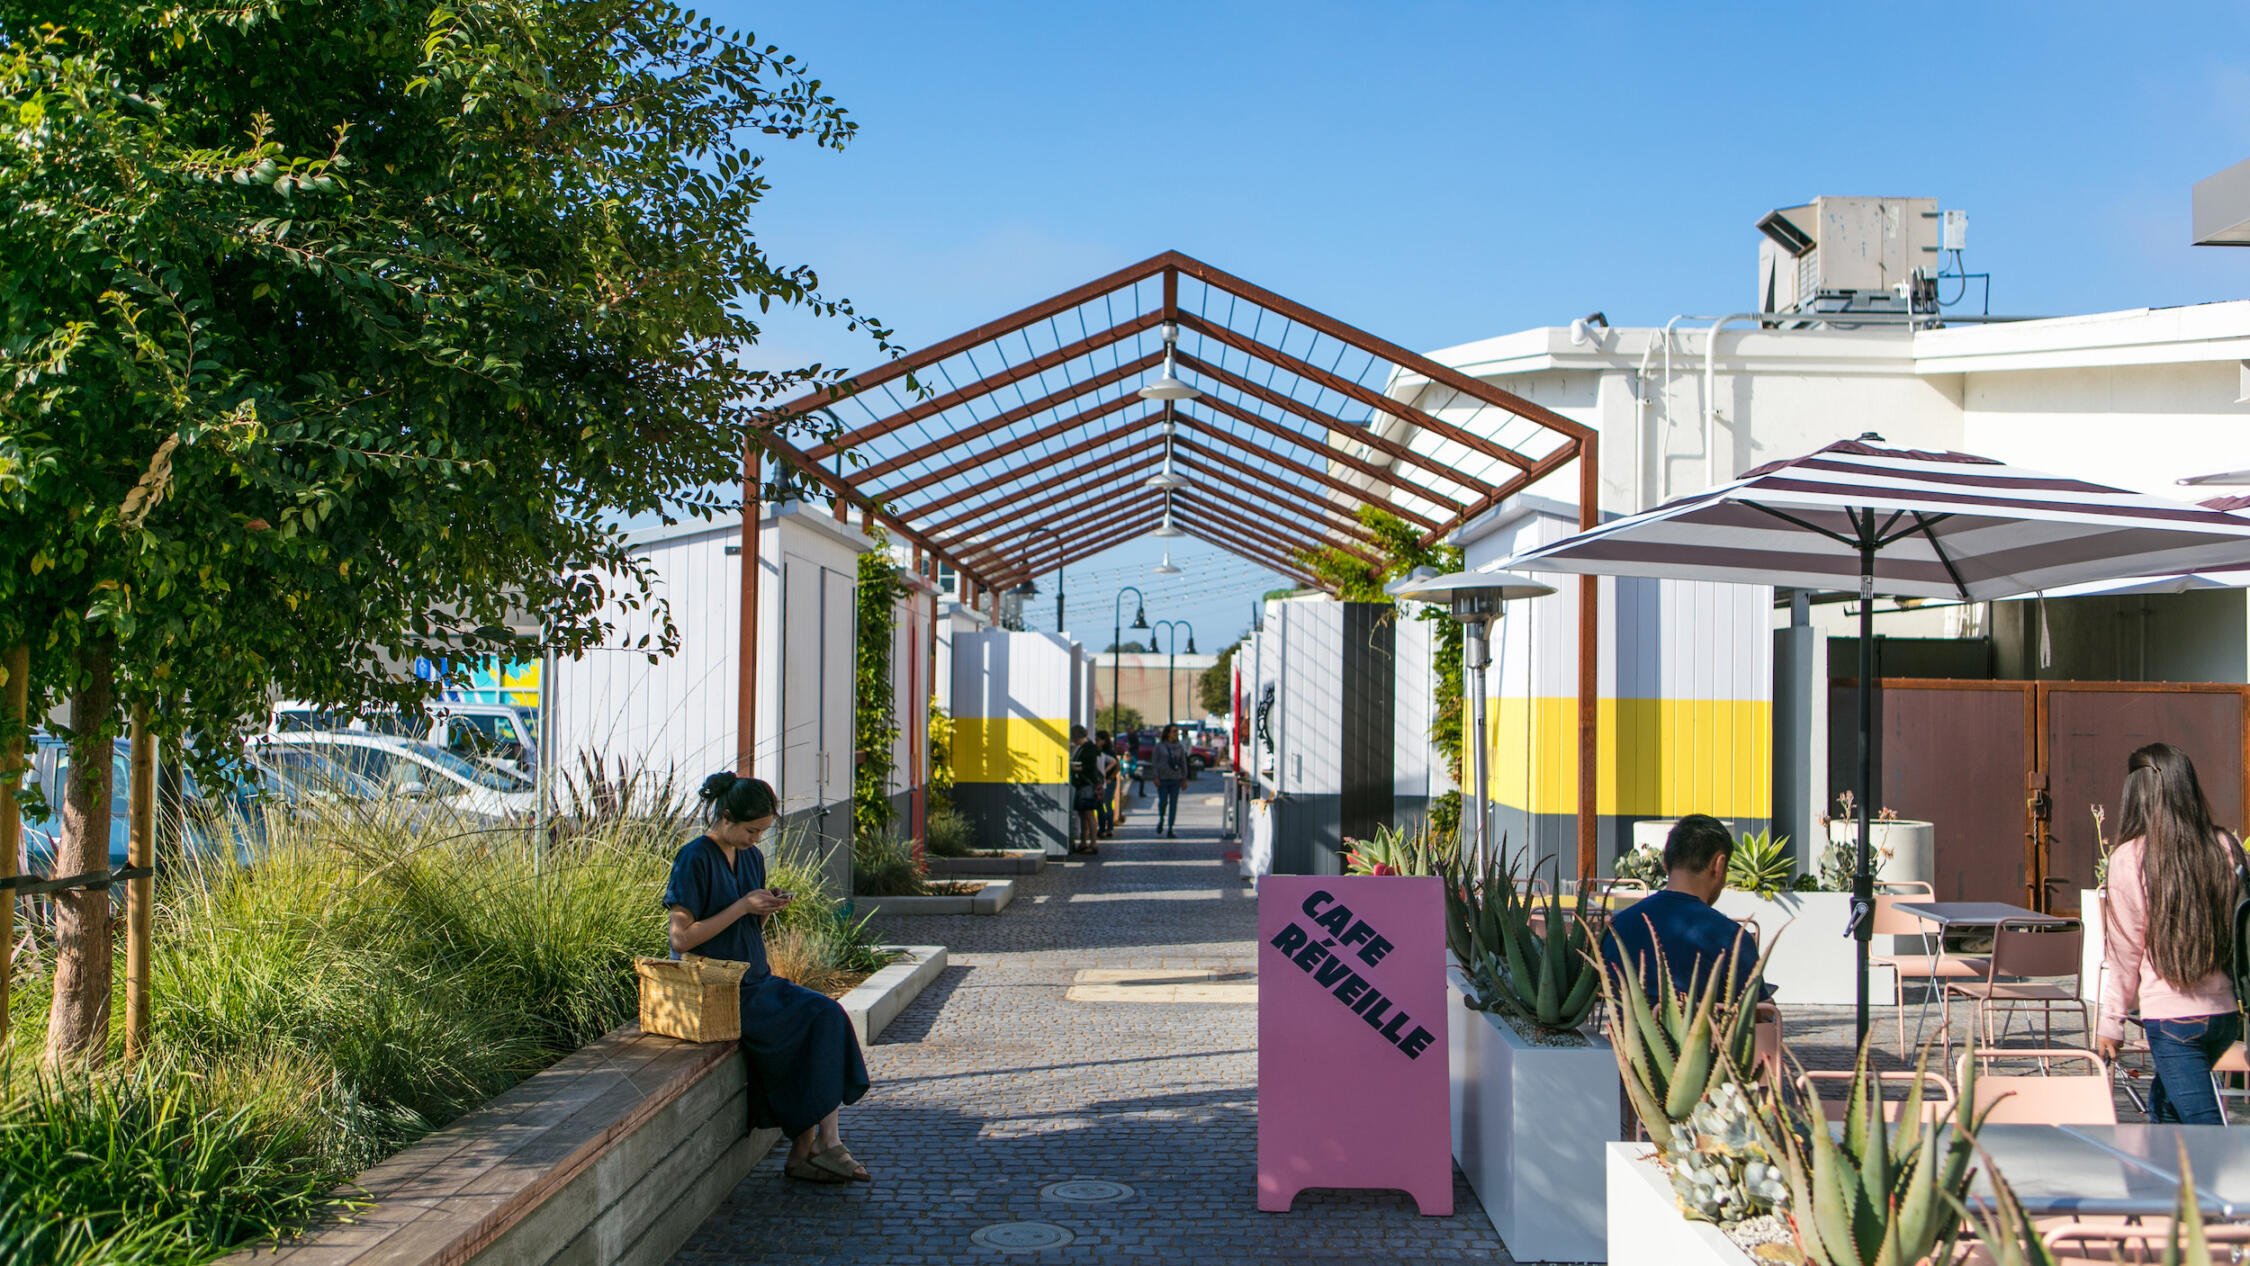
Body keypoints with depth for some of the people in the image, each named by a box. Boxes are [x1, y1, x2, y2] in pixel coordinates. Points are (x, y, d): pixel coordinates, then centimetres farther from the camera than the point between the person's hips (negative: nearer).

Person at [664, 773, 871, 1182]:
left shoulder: (752, 857, 13)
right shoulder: (694, 860, -10)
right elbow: (681, 939, -15)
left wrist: (766, 910, -1)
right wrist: (742, 906, -17)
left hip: (755, 981, 7)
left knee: (828, 1015, -18)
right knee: (817, 1019, -22)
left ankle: (806, 1150, -16)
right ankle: (822, 1143, -12)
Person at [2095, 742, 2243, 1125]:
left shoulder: (2129, 858, -11)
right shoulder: (2226, 847, -1)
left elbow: (2125, 950, -5)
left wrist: (2111, 1021, 4)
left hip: (2171, 1014, -5)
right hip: (2227, 1010, 5)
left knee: (2204, 1124, -2)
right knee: (2164, 1105, 24)